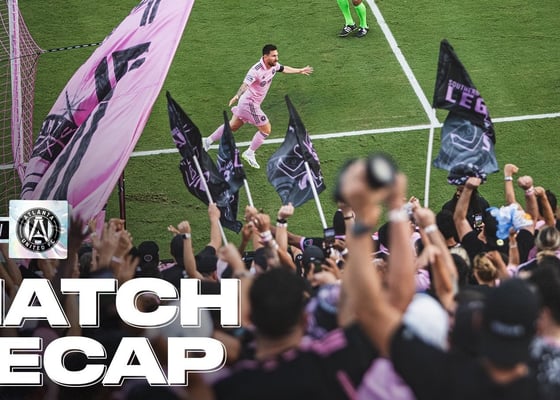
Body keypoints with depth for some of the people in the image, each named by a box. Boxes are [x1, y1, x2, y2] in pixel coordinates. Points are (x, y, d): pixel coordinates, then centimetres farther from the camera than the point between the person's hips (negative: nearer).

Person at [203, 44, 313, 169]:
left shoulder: (274, 65, -3)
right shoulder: (256, 70, -29)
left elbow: (284, 69, 20)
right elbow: (245, 84, -42)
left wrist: (300, 70, 32)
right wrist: (237, 96, -60)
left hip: (253, 103, 9)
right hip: (249, 103, -9)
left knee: (232, 126, 21)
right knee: (266, 130, -2)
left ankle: (208, 141, 33)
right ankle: (249, 153, 14)